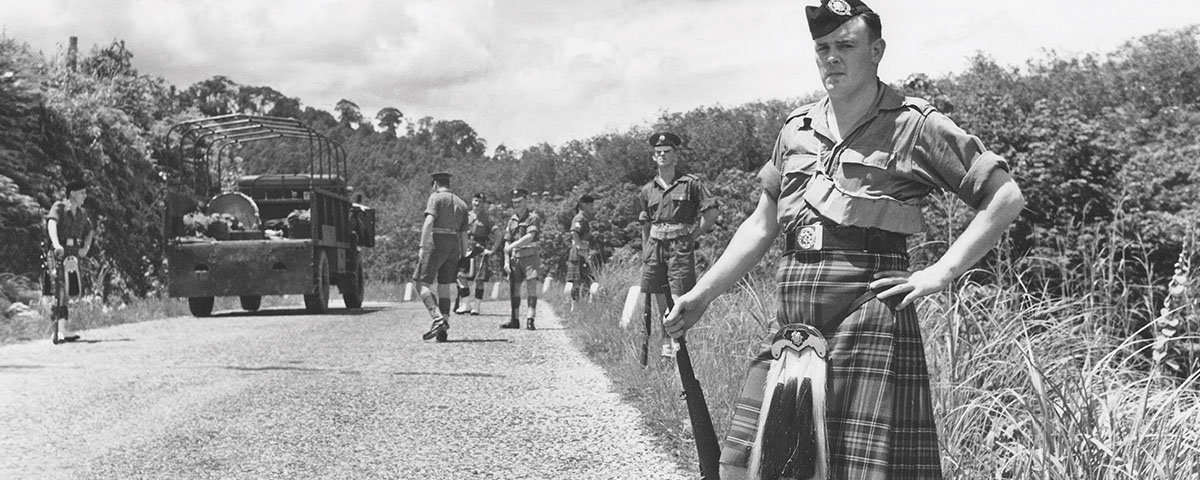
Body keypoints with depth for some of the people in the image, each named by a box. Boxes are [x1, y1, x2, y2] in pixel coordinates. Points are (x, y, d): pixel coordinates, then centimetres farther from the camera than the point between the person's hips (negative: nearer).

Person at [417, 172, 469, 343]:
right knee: (444, 288, 9)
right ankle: (443, 331, 3)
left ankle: (438, 319, -23)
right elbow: (464, 234, 16)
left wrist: (422, 247, -20)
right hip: (454, 246, 6)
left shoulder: (436, 197, 0)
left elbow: (429, 222, -15)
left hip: (436, 244, -6)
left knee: (423, 285, -4)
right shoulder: (461, 204, 19)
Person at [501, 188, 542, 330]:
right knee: (514, 289, 6)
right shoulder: (512, 220, 13)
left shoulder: (533, 217, -5)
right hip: (515, 258, 5)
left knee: (531, 287, -12)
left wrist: (513, 245, -23)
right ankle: (514, 320, 14)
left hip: (530, 256, -5)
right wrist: (506, 261, 5)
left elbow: (530, 236, -18)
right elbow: (507, 242, 13)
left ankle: (530, 320, -16)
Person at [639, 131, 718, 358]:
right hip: (655, 246, 4)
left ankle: (678, 343, -9)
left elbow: (711, 215, -1)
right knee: (661, 299, 6)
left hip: (681, 246, -4)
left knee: (678, 298, -11)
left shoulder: (690, 183, -1)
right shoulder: (648, 190, 12)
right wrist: (645, 256, 16)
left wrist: (692, 236, -2)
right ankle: (666, 344, 14)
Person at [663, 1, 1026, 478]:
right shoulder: (797, 129, 17)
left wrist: (940, 273, -7)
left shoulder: (914, 125, 0)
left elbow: (1005, 196, -1)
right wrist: (702, 293, 18)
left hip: (869, 311, -5)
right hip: (792, 321, 6)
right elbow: (762, 224, 23)